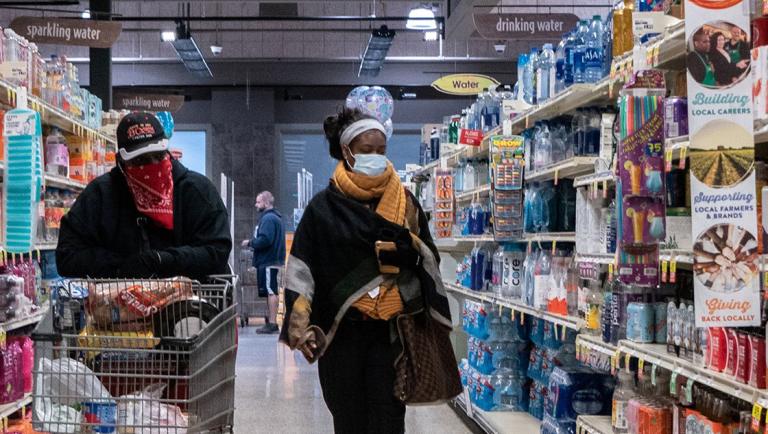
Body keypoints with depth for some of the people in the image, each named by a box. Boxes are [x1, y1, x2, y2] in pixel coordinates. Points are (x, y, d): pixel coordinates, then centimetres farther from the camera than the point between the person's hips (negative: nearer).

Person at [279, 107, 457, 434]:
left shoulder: (404, 201, 5)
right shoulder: (324, 207, 0)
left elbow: (428, 260, 10)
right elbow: (301, 269, -3)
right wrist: (301, 325, -13)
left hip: (391, 330, 1)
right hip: (340, 331, 0)